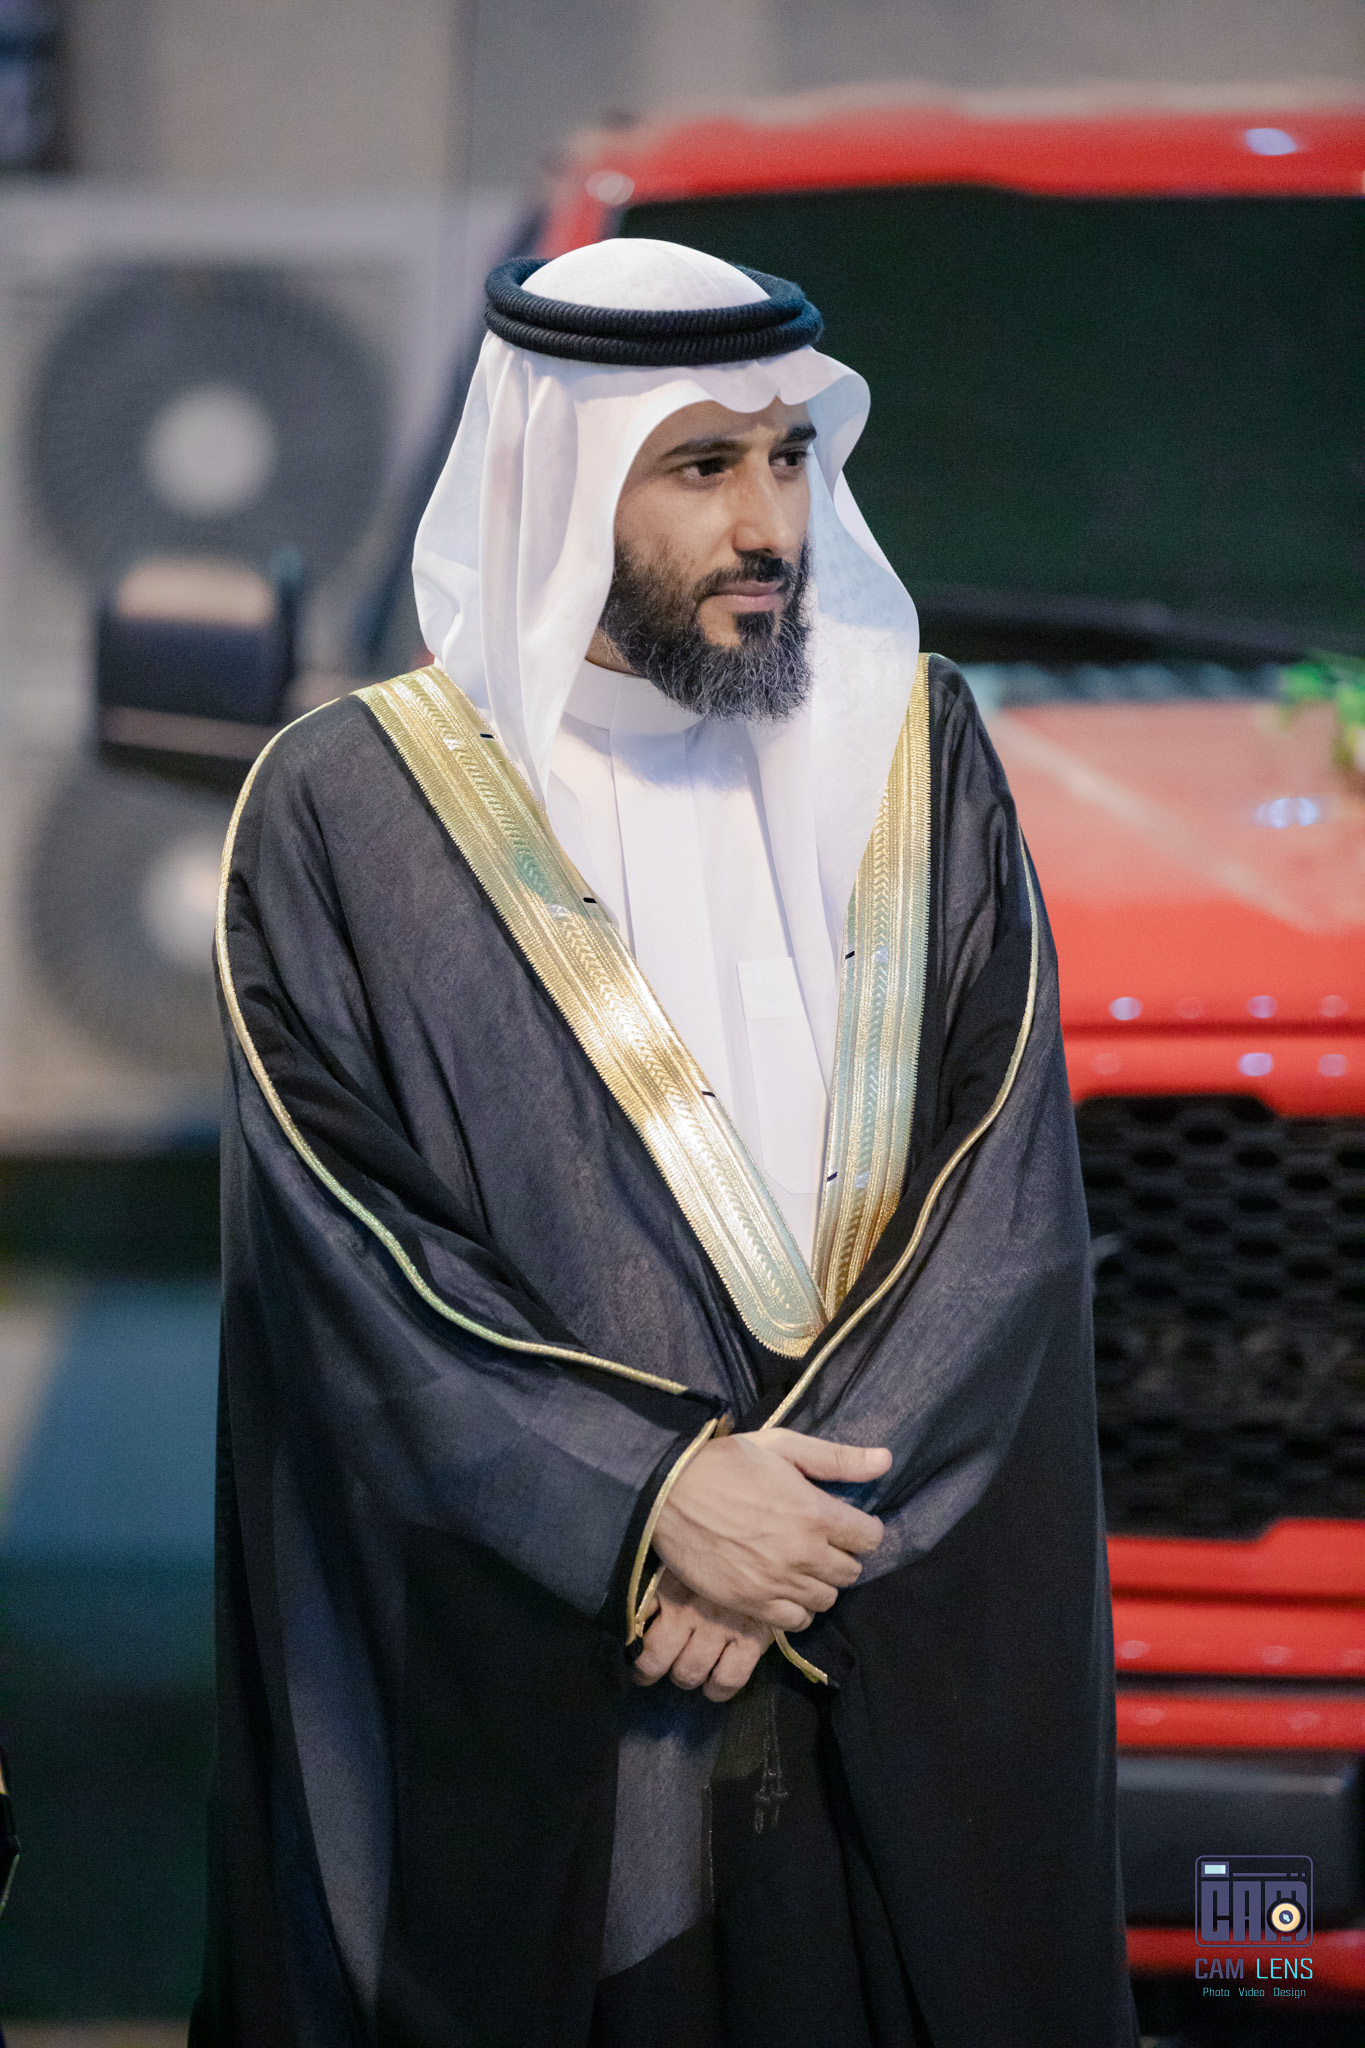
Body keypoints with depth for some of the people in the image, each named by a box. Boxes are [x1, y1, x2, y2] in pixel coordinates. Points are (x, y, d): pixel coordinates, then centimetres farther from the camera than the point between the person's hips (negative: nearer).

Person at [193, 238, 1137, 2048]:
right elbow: (338, 1248, -8)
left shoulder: (917, 753, 4)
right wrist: (652, 1503, -17)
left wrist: (810, 1506, -14)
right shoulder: (346, 812, -3)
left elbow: (1012, 1191, -2)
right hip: (522, 1684, -2)